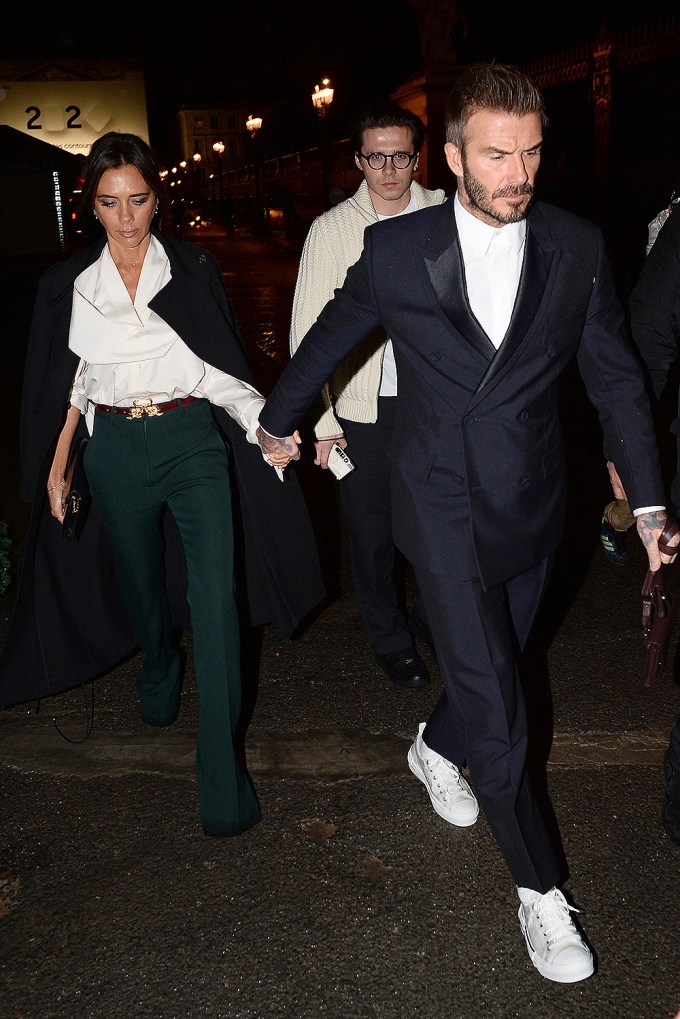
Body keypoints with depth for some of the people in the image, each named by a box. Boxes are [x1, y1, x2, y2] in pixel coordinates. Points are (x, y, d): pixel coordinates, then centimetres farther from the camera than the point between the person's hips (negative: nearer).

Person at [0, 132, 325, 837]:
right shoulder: (68, 283, 4)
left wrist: (267, 426, -11)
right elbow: (69, 382, 10)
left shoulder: (193, 269, 1)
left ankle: (220, 765, -6)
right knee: (140, 582, 19)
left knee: (216, 594, -13)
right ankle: (159, 669, 53)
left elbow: (225, 365, 2)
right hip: (114, 451, 2)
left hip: (193, 441, -2)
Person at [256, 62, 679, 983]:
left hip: (532, 506, 3)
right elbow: (327, 341, 8)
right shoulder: (395, 251, -8)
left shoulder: (578, 248, -3)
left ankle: (436, 745, 54)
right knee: (496, 709, -3)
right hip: (443, 508, -3)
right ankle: (539, 890, 16)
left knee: (493, 668, 20)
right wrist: (277, 417, 21)